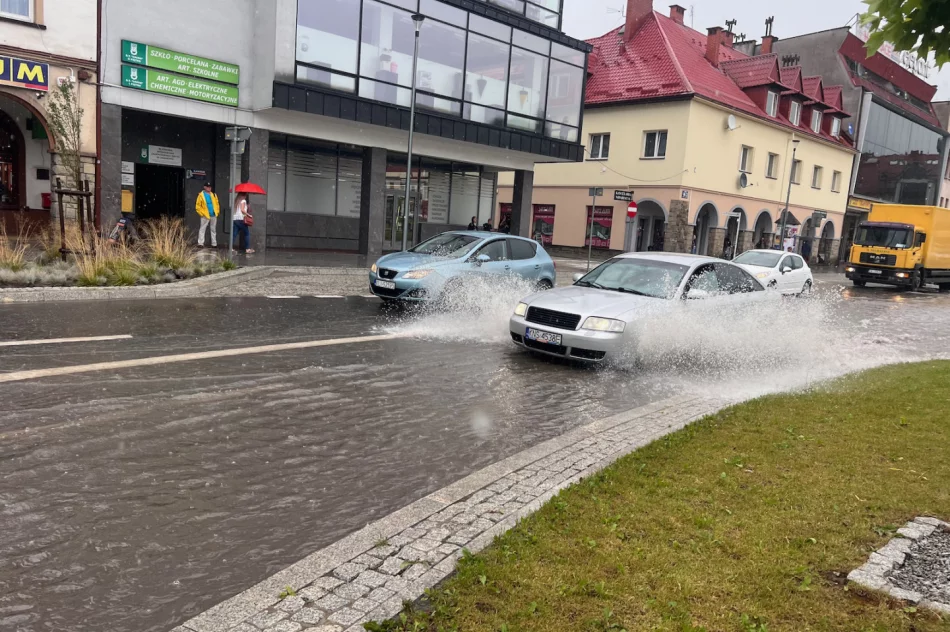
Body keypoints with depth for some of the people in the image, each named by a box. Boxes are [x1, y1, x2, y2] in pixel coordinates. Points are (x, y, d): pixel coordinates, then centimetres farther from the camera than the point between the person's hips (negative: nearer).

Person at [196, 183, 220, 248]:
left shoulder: (213, 195, 9)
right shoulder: (201, 195, -4)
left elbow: (217, 204, 14)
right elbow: (198, 206, -5)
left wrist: (217, 212, 3)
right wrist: (202, 213, -10)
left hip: (214, 215, 4)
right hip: (205, 216, -4)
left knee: (213, 230, 10)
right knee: (202, 229, -3)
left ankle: (214, 244, 17)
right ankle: (200, 243, -2)